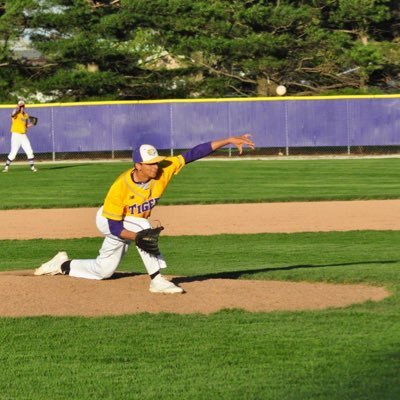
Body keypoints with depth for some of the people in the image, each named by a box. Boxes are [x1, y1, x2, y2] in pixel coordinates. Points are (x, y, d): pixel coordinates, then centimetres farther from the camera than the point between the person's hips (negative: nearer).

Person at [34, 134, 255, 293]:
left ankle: (63, 265, 36)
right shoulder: (121, 186, -36)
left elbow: (194, 153, -28)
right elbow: (115, 226, -31)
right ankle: (157, 280, -28)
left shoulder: (163, 169, -25)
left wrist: (229, 140, -34)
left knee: (104, 271, 16)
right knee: (143, 227, -35)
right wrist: (138, 237, -46)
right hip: (107, 220, -6)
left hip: (126, 223, 6)